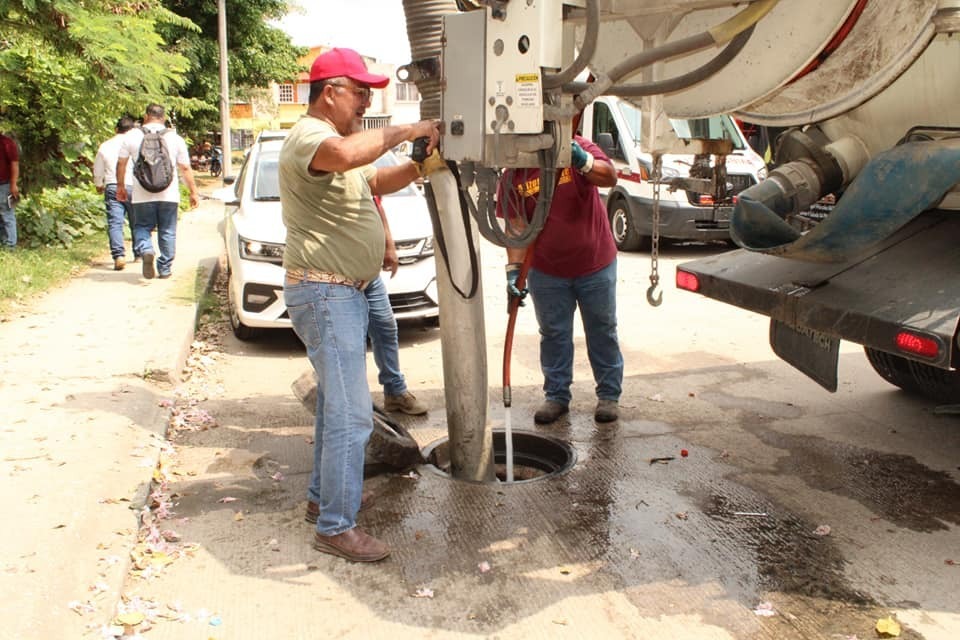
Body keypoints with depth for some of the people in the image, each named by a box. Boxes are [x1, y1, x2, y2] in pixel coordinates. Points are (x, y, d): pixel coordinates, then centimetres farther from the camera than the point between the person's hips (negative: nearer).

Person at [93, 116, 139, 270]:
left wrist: (99, 185, 36)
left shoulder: (105, 146, 10)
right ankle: (138, 254, 23)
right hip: (133, 187, -1)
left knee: (114, 223, -4)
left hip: (112, 188, 1)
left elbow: (98, 171, 19)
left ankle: (118, 255, -20)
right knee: (136, 222, 13)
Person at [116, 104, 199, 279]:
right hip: (169, 195, 0)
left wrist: (120, 186, 20)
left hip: (142, 196, 0)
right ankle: (165, 269, 10)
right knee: (167, 232, 9)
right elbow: (186, 168, 4)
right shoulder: (175, 138, 3)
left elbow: (121, 163, 6)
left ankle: (146, 251, -17)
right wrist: (194, 192, 10)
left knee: (142, 227, 12)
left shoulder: (132, 136, 3)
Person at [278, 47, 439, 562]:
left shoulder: (332, 140, 18)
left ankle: (324, 491, 35)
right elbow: (346, 154, -40)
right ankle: (337, 527, -2)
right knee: (351, 414, -11)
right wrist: (404, 131, -26)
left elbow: (376, 181, 25)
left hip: (343, 292, 11)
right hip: (324, 293, -11)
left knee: (336, 403, 21)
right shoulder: (309, 137, -16)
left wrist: (420, 163, 8)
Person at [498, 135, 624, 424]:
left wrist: (584, 162, -44)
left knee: (602, 332, 10)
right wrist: (513, 270, -19)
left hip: (595, 265, -1)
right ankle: (557, 395, 25)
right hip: (547, 271, 2)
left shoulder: (576, 149, -10)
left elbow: (610, 176, -24)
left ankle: (609, 395, 23)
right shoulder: (511, 178, -5)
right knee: (554, 335, 11)